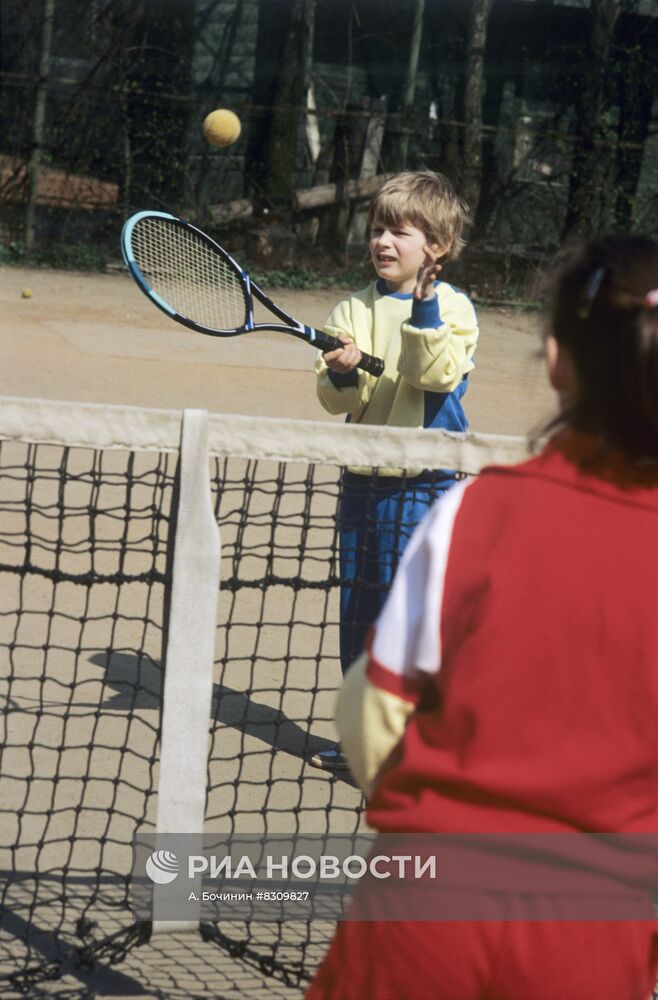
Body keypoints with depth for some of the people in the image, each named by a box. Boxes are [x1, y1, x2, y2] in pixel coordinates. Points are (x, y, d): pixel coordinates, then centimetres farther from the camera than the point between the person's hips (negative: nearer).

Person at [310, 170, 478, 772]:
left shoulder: (452, 308, -5)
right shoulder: (356, 310, 8)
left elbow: (437, 374, -20)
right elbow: (332, 395, 1)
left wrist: (424, 311, -27)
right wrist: (343, 374, -20)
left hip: (422, 487, -6)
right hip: (363, 480, 6)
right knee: (358, 613, 12)